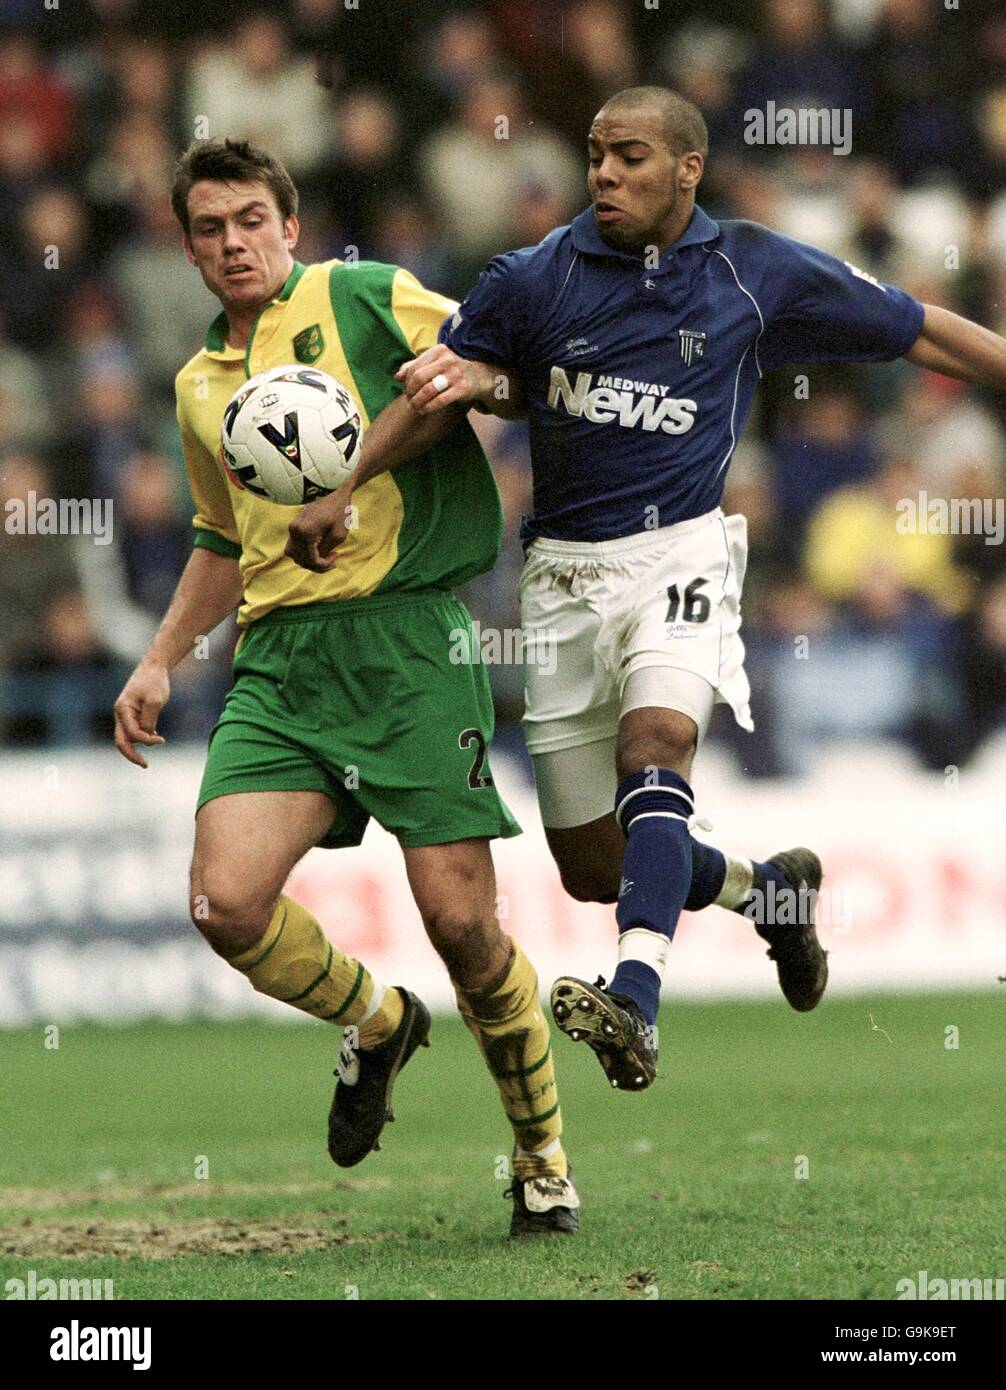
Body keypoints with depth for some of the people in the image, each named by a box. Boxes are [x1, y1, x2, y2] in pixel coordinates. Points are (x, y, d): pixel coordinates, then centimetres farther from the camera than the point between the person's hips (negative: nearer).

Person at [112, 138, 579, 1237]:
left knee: (458, 917, -9)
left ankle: (543, 1158, 12)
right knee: (228, 901, -15)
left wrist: (383, 436, -13)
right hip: (278, 658, 5)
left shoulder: (361, 297, 3)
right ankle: (374, 1023, 18)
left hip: (408, 630, -5)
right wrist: (161, 660, 27)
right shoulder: (199, 386, 22)